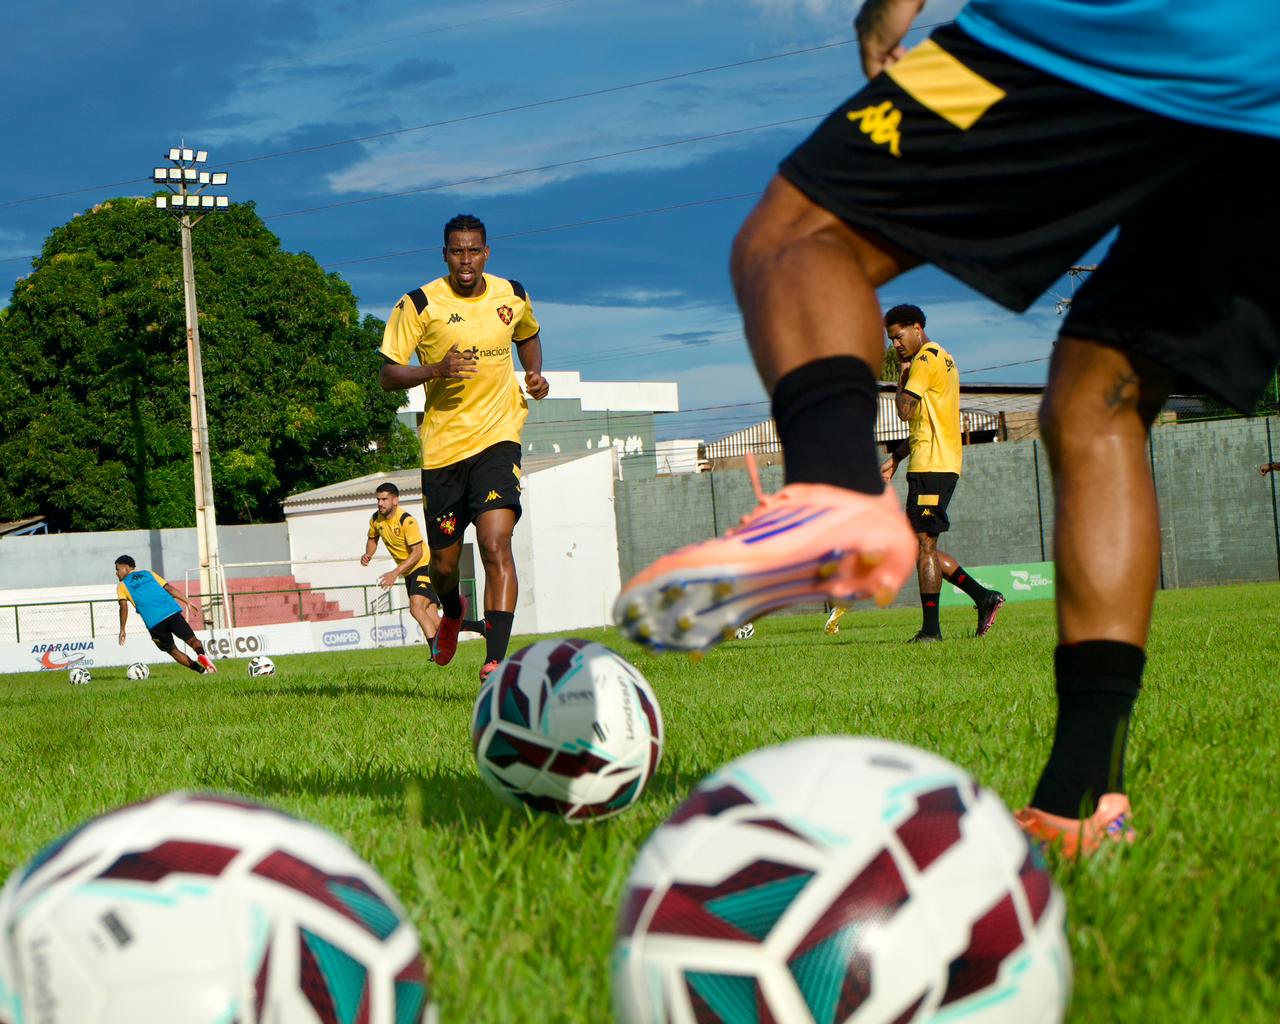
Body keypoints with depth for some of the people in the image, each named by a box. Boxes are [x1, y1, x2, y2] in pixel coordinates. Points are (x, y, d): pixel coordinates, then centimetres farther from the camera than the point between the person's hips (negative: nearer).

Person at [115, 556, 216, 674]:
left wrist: (122, 630, 0)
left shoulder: (122, 586, 15)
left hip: (154, 623, -2)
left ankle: (201, 669, 0)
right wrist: (187, 602, 17)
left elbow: (124, 607, 0)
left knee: (172, 650, 15)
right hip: (172, 612, 2)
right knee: (192, 639, 1)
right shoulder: (148, 573, 25)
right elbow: (169, 588, 16)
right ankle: (201, 654, -33)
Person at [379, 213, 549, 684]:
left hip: (497, 437, 0)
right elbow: (388, 374, -6)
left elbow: (528, 336, 28)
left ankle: (496, 661, -23)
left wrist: (535, 375, 8)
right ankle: (452, 611, 48)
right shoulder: (418, 305, -5)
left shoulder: (512, 296, 5)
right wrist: (437, 369, -23)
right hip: (442, 445, 0)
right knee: (444, 563, 10)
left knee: (496, 545, -20)